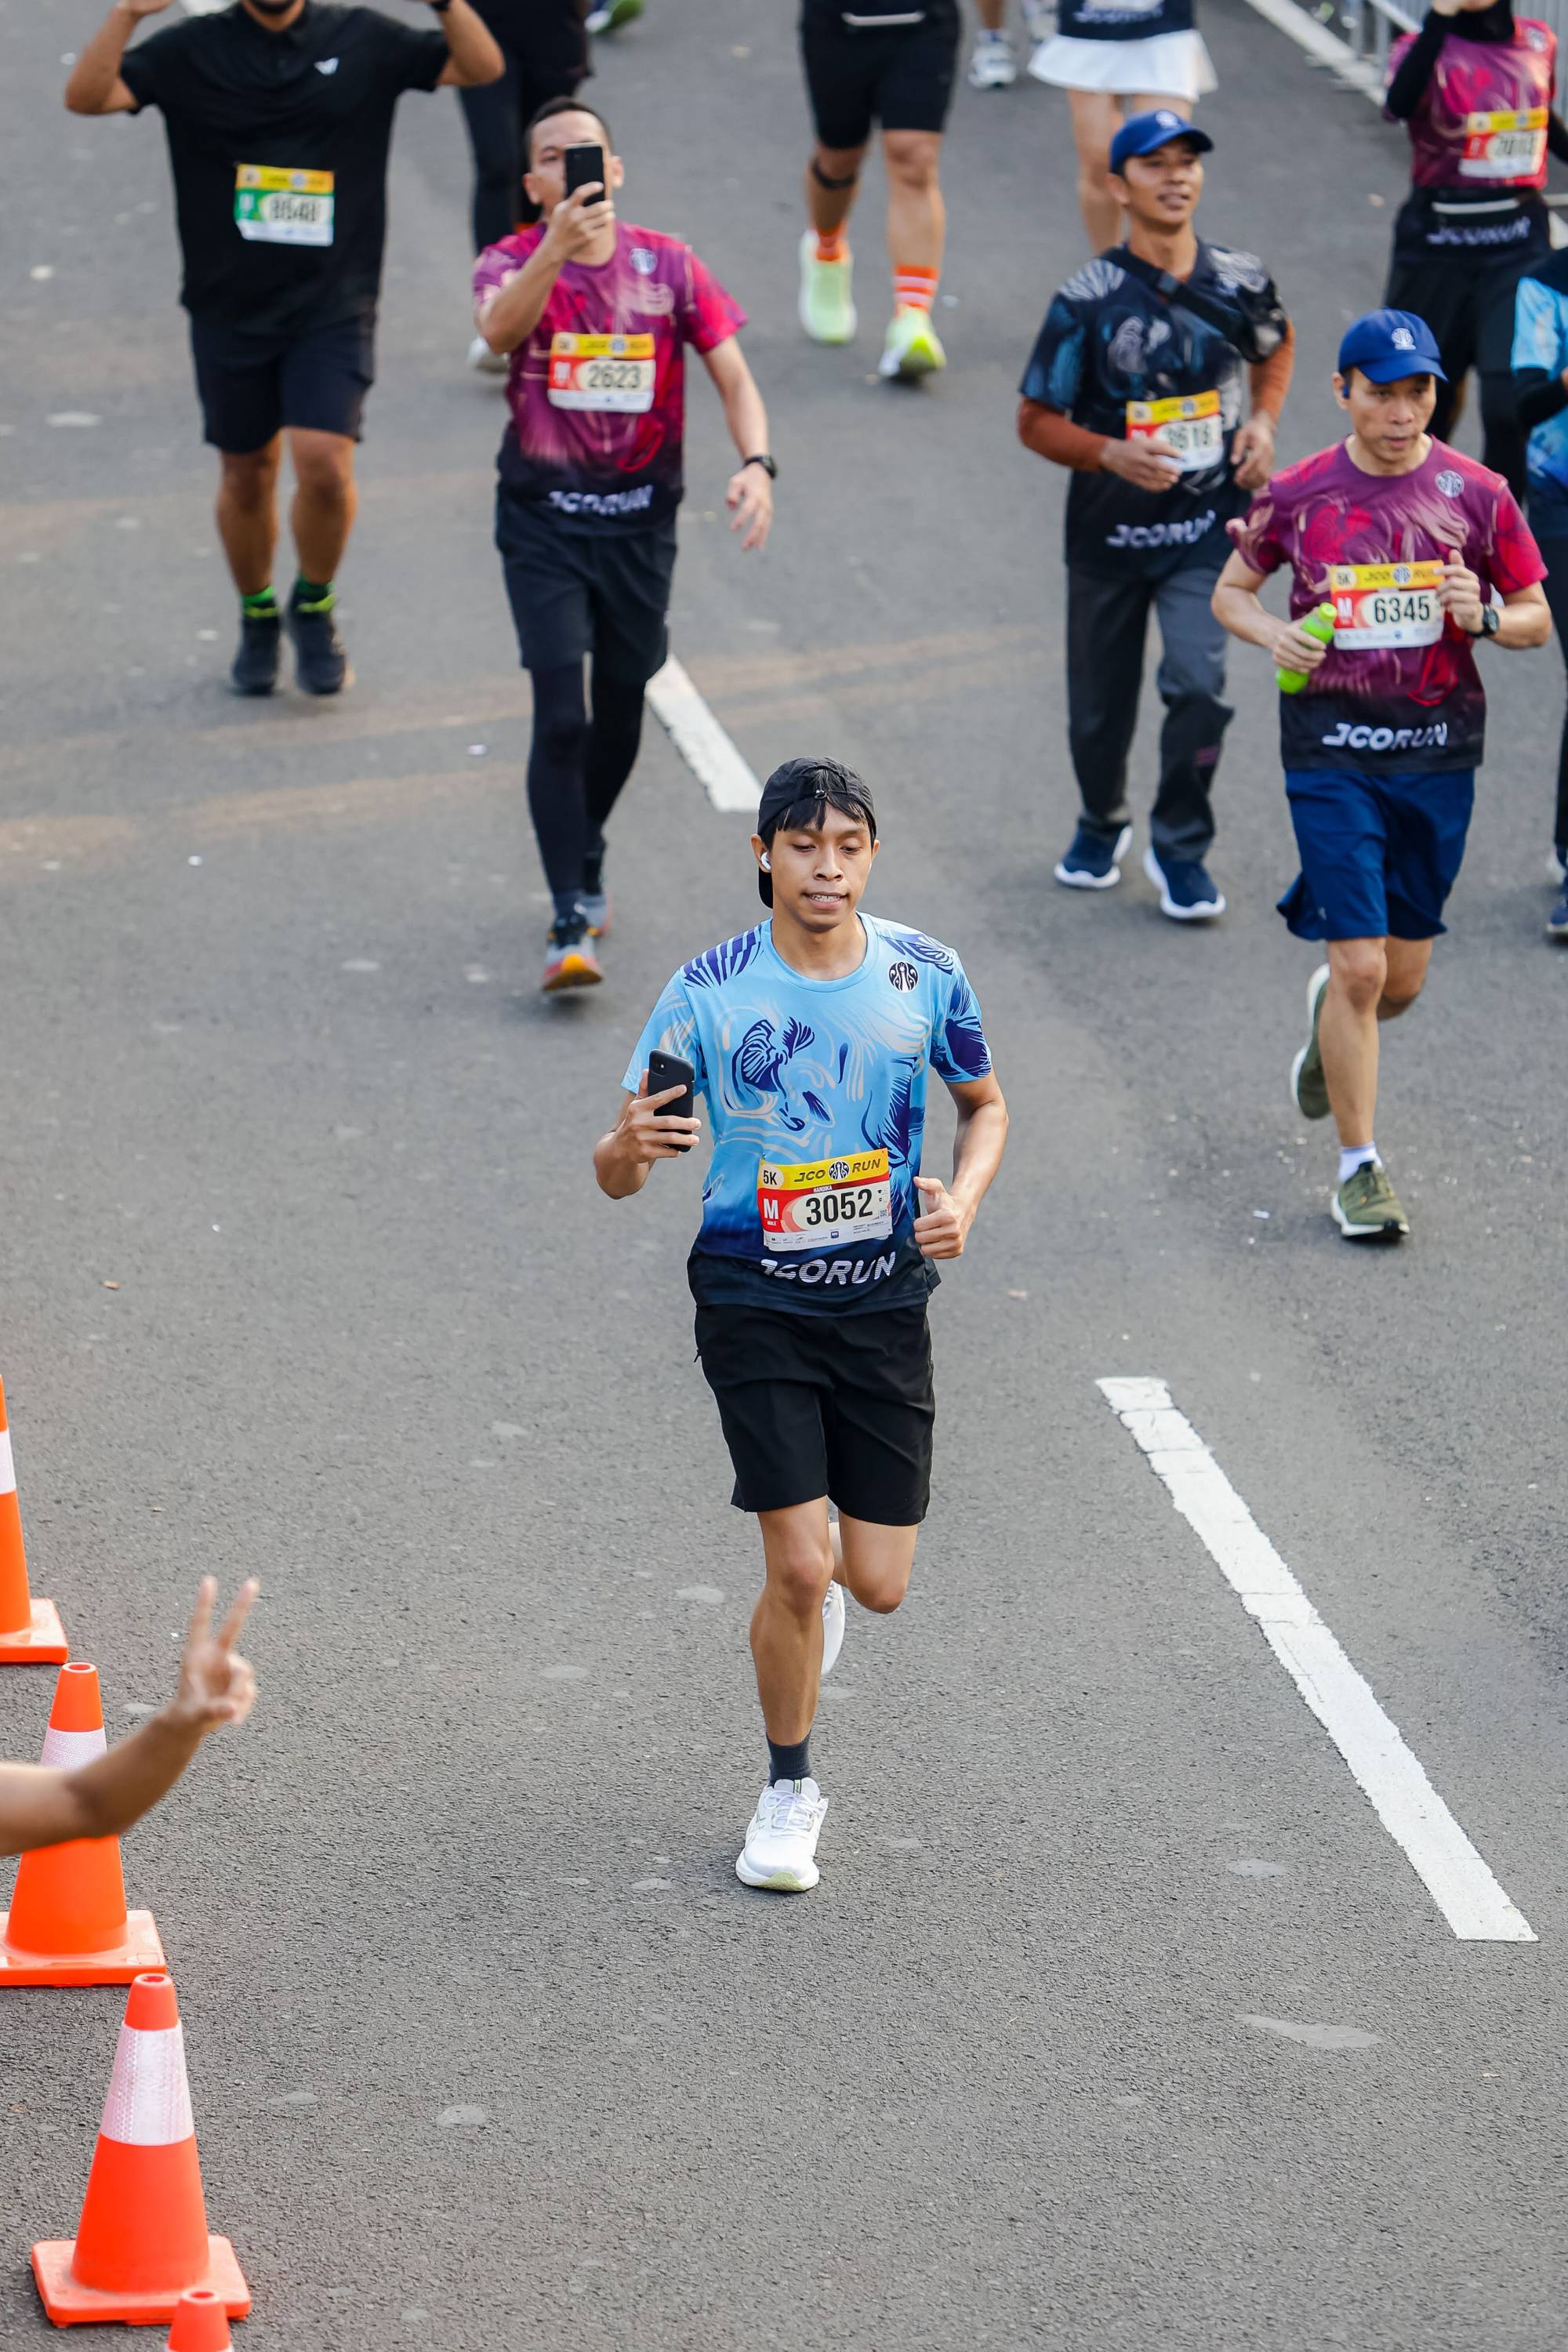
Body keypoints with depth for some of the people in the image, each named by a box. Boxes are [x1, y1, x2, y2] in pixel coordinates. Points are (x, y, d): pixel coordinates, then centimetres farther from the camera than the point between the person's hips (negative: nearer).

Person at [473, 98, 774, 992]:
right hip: (545, 517, -3)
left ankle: (586, 862, 41)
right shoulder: (515, 261, -7)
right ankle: (572, 924, -15)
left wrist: (756, 463, -19)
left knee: (621, 709, 14)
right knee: (560, 714, -14)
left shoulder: (667, 265, -1)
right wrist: (557, 247, -48)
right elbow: (499, 328, -31)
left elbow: (735, 379, 0)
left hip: (640, 516, 3)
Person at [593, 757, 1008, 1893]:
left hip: (884, 1299, 2)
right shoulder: (709, 992, -10)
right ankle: (790, 1792, 12)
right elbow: (617, 1172, -7)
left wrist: (964, 1198, -6)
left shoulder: (924, 975, -3)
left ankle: (815, 1581, 42)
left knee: (878, 1583, 3)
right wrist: (631, 1148, -31)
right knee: (798, 1570, -11)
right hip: (755, 1299, -2)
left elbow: (986, 1104, 14)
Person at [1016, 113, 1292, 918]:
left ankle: (1180, 849, 2)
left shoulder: (1239, 282, -4)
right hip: (1108, 530, 0)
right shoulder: (1089, 299, -12)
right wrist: (1112, 453, -24)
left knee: (1199, 680, -18)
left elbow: (1275, 346, 20)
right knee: (1099, 704, 12)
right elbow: (1037, 421, -7)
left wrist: (1263, 421, 2)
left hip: (1207, 527, 0)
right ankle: (1102, 822, 43)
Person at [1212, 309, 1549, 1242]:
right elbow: (1231, 591, 13)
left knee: (1403, 976, 10)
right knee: (1360, 966, -9)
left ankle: (1331, 1018, 46)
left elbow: (1538, 620, 7)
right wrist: (1276, 635, -8)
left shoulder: (1476, 494, 0)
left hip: (1439, 750, 2)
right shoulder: (1297, 497, -1)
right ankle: (1360, 1166, 5)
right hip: (1331, 750, -2)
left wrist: (1483, 616, -15)